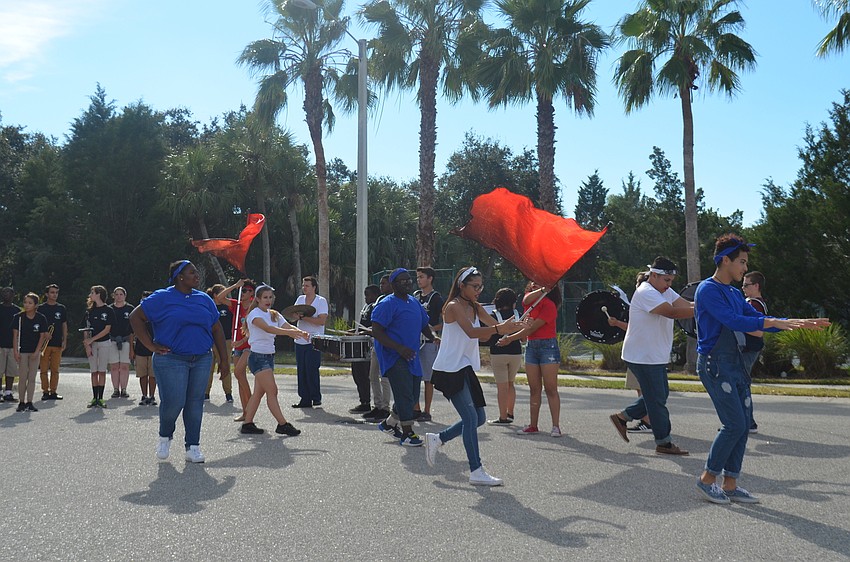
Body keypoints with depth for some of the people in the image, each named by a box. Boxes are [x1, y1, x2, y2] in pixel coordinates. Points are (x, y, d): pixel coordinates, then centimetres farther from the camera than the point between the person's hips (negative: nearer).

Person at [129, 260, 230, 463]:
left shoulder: (204, 299, 12)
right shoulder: (162, 298, -1)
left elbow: (217, 330, 14)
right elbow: (135, 317, -1)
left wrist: (224, 360, 10)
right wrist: (151, 346, -6)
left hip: (202, 360, 4)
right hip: (171, 360, -4)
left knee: (195, 402, 4)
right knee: (174, 401, -8)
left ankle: (192, 447, 14)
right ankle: (165, 436, 21)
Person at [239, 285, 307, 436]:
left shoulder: (274, 315, 12)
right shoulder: (254, 314, -11)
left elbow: (288, 326, -3)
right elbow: (267, 328, -29)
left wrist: (301, 332, -25)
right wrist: (288, 332, -43)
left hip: (269, 356, 8)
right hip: (258, 356, -8)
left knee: (259, 392, 10)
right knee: (272, 391, -11)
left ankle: (247, 423, 17)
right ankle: (282, 424, -9)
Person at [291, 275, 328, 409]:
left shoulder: (321, 301, -4)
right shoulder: (300, 299, 14)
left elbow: (322, 321, -14)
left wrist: (303, 317, -19)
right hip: (300, 341, 6)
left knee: (312, 370, -7)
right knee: (301, 371, 5)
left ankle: (316, 398, 4)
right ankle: (305, 399, 11)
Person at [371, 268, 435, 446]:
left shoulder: (414, 302, 14)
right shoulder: (387, 304, -11)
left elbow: (424, 325, 25)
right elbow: (376, 331, -17)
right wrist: (399, 348, -24)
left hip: (411, 356, 8)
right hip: (394, 357, -8)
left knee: (413, 394, 11)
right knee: (405, 394, -10)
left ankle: (389, 423, 29)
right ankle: (407, 433, 0)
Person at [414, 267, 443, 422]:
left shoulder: (436, 298, -5)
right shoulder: (415, 296, 14)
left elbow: (445, 322, -8)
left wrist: (432, 329, -19)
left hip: (429, 341, -7)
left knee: (428, 379, -1)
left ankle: (426, 412, 5)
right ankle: (416, 409, 16)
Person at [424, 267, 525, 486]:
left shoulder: (475, 307, 12)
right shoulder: (453, 306, -14)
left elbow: (493, 324, -1)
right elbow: (471, 332, -29)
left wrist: (509, 325, -22)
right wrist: (499, 329, -42)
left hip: (465, 368, 9)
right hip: (449, 369, -9)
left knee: (479, 418, 11)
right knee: (471, 418, -13)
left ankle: (437, 439, 26)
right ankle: (476, 472, -8)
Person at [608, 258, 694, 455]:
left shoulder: (665, 291, 13)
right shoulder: (646, 293, -19)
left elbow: (686, 305, -1)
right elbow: (672, 312, -30)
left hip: (656, 356, 10)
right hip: (643, 356, -10)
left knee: (660, 395, 16)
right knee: (657, 399, -2)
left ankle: (622, 417, 25)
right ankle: (664, 443, 8)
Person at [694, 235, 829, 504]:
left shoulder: (735, 293, 17)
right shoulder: (708, 290, -12)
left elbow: (756, 319, 19)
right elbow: (733, 321, -23)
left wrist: (800, 322, 11)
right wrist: (776, 322, -26)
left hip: (736, 363, 9)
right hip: (715, 364, -9)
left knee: (743, 424, 6)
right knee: (734, 424, -11)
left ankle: (730, 484, 13)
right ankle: (707, 479, 3)